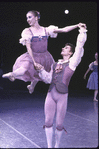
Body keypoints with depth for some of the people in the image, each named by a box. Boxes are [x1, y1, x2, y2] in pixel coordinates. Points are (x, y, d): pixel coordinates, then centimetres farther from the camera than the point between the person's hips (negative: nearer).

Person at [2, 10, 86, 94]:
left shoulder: (46, 30, 0)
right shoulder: (27, 31, -6)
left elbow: (64, 30, -2)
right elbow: (28, 48, -12)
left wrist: (77, 26, -11)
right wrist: (34, 62, -21)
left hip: (45, 57, 3)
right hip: (32, 56, -3)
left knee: (38, 75, 22)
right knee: (23, 71, -33)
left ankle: (32, 85, 53)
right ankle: (11, 75, -5)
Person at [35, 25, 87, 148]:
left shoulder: (72, 63, 4)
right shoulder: (55, 65, 16)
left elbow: (79, 47, -4)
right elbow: (48, 79, 10)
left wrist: (82, 32, -1)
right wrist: (41, 70, -3)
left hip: (62, 96, -4)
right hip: (50, 95, 4)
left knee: (59, 124, 5)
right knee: (48, 122, 5)